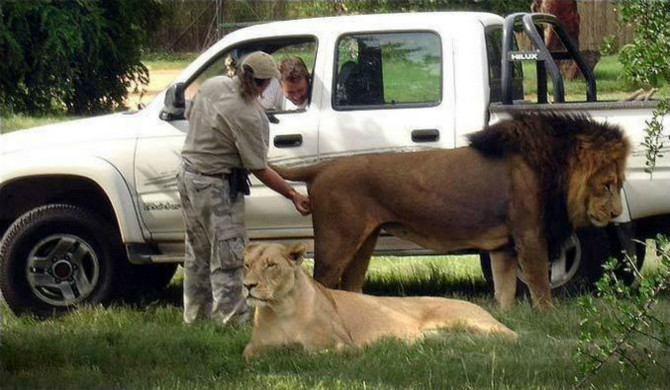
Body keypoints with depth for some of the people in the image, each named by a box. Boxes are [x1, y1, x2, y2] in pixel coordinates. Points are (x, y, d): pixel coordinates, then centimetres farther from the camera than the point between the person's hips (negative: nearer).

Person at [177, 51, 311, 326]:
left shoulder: (212, 85, -3)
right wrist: (294, 196, -10)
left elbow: (190, 115, 15)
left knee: (198, 253, 18)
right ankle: (231, 320, -4)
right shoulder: (247, 116, -24)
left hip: (188, 176, 9)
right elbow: (259, 169, -17)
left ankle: (194, 317, 26)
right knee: (226, 259, -4)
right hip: (216, 187, -9)